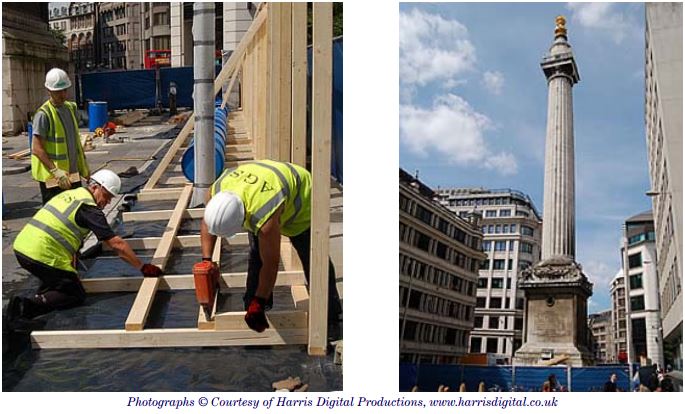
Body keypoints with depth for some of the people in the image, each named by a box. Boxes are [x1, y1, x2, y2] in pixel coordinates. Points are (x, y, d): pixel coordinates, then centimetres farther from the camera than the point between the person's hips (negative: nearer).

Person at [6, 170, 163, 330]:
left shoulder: (68, 194, 17)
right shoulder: (89, 208, -9)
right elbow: (117, 245, -9)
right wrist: (143, 267, -2)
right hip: (42, 256, -9)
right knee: (76, 296, 5)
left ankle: (41, 296, 7)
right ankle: (27, 307, -13)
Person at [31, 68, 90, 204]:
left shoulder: (71, 108, 10)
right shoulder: (43, 114, -14)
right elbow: (37, 149, -18)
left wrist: (84, 166, 20)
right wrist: (56, 171, -26)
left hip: (72, 173, 8)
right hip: (51, 177, -8)